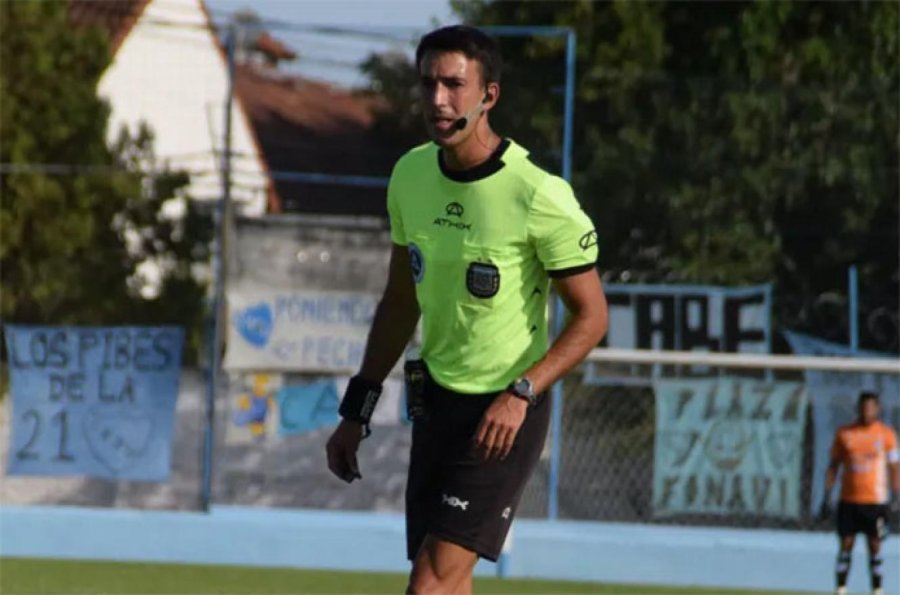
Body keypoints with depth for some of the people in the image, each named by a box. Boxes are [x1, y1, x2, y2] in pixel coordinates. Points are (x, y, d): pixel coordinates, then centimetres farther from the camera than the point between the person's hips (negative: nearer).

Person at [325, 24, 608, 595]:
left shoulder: (540, 196, -18)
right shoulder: (410, 174, 2)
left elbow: (591, 316, -11)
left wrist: (521, 394, -23)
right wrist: (357, 409, 12)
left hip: (505, 415, -7)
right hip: (436, 398, 7)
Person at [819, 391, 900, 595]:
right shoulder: (844, 433, 5)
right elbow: (834, 465, 9)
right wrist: (827, 497, 4)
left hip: (875, 500, -2)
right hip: (848, 500, 2)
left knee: (875, 546, 0)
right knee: (845, 545, 1)